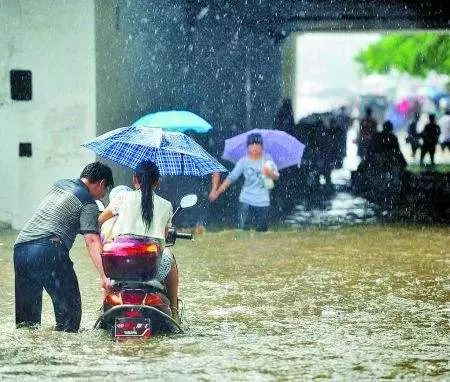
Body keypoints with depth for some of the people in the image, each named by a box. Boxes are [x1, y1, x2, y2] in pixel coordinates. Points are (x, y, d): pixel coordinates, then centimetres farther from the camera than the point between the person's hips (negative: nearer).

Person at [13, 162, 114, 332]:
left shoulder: (60, 184, 24)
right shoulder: (88, 204, 3)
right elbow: (92, 241, -10)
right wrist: (104, 276, -18)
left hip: (20, 247, 7)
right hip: (48, 251, -7)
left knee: (26, 313, 13)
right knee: (69, 307, -1)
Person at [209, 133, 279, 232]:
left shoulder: (267, 159, 1)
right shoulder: (243, 161, -1)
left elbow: (276, 177, 3)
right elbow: (231, 177, -1)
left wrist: (270, 173, -22)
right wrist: (217, 192, -8)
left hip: (263, 201, 1)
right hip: (246, 201, -1)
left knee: (262, 230, 4)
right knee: (243, 228, -7)